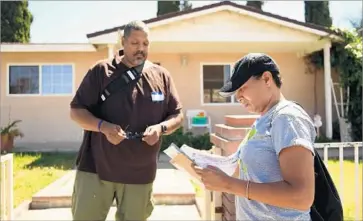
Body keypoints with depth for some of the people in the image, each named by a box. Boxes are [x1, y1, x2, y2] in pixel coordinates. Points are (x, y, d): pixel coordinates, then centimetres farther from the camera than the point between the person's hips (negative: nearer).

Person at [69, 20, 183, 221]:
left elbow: (177, 115, 9)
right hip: (96, 167, -1)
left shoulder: (161, 76, 5)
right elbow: (76, 111, -2)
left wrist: (161, 128, -14)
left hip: (140, 172, 2)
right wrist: (103, 126, -21)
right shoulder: (101, 71, -2)